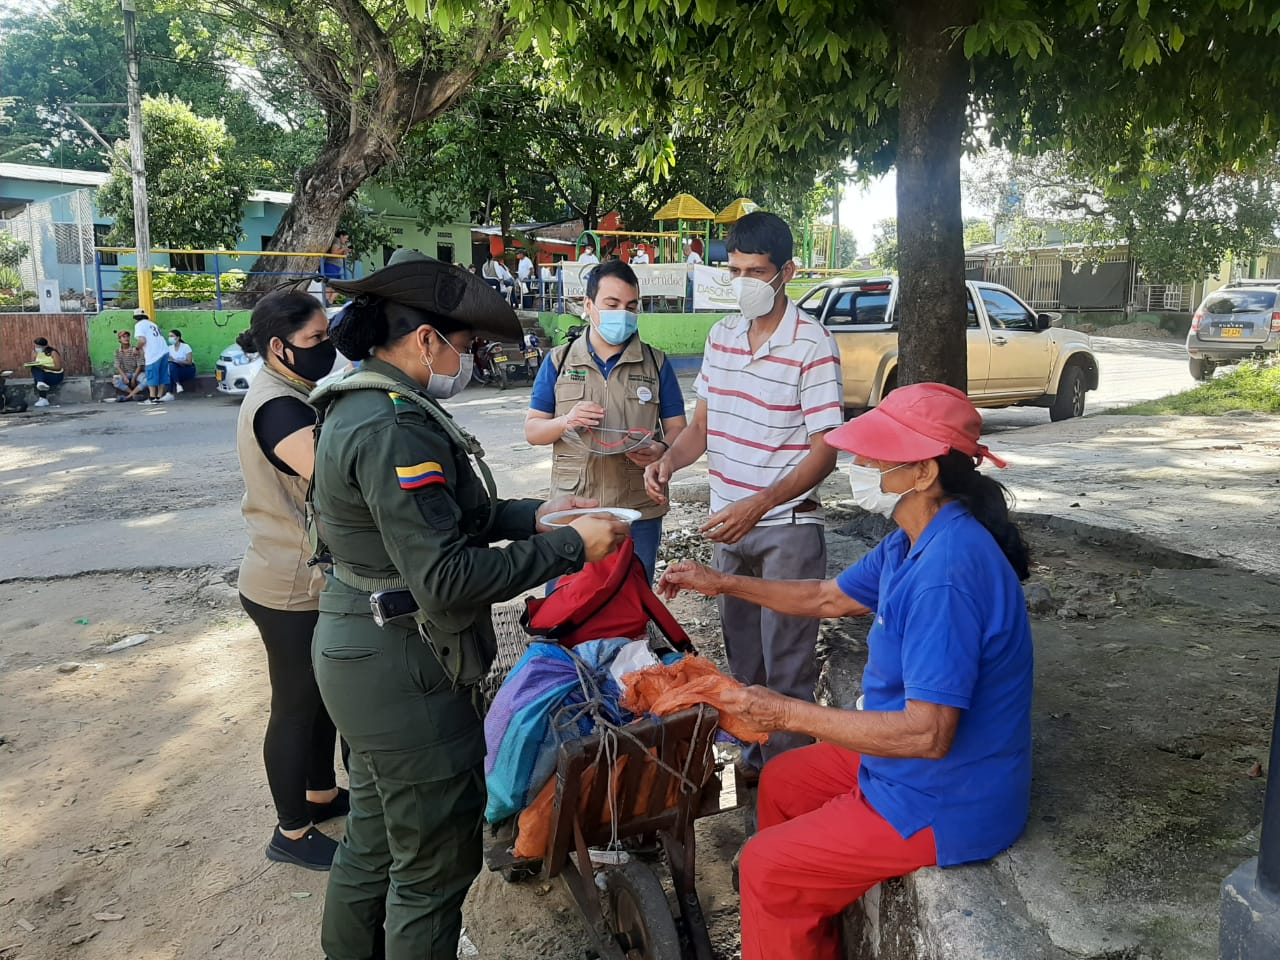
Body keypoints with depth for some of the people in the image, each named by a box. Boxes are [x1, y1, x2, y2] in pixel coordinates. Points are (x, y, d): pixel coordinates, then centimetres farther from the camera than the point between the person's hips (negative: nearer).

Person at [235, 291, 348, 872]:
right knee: (296, 706, 5)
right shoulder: (277, 405, -24)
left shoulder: (292, 394, 9)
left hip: (314, 581, 10)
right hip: (291, 590, -10)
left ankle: (322, 792, 41)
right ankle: (292, 833, 21)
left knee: (322, 693, 22)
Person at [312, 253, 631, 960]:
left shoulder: (362, 405, 8)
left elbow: (443, 517, 13)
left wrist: (534, 514, 3)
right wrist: (570, 547, -21)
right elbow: (447, 578, -28)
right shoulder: (394, 428, -25)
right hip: (403, 670, -10)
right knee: (435, 863, 7)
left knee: (373, 839, 26)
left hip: (359, 655, 10)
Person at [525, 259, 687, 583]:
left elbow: (676, 429, 6)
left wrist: (662, 450, -18)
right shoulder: (559, 361, 5)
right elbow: (532, 429, 6)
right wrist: (566, 422, -15)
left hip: (640, 511, 0)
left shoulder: (656, 363, 5)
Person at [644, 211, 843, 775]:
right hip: (728, 523, 7)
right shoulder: (721, 336, 6)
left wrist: (759, 505, -29)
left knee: (785, 666, 2)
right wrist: (668, 462, -8)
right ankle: (750, 756, 34)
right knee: (740, 655, 18)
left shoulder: (812, 346, -14)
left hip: (787, 529, -6)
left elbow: (824, 453, -16)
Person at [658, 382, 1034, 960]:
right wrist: (722, 583, 12)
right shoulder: (914, 542, 0)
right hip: (914, 760, 10)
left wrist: (789, 714, -26)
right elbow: (828, 597, 15)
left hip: (946, 802, -10)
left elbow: (928, 733, -33)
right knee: (782, 782, 23)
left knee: (766, 868, -4)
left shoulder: (946, 573, -32)